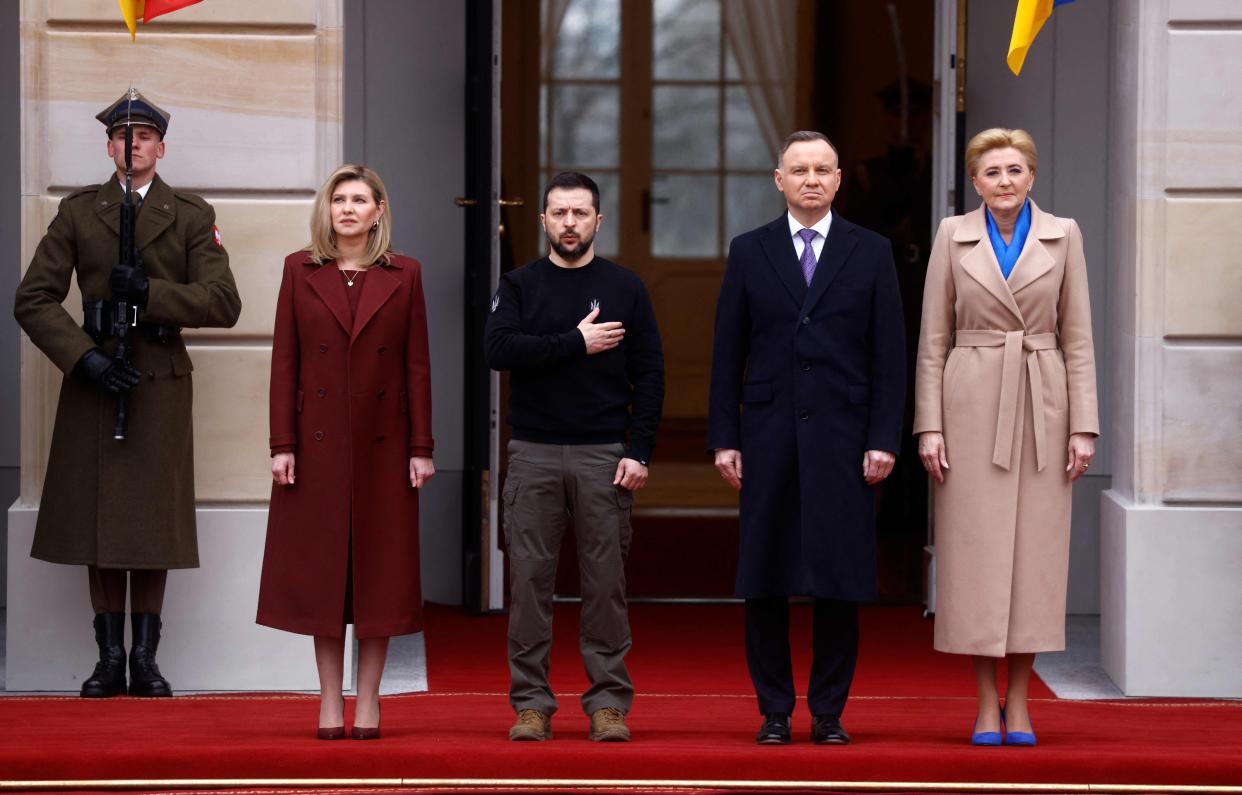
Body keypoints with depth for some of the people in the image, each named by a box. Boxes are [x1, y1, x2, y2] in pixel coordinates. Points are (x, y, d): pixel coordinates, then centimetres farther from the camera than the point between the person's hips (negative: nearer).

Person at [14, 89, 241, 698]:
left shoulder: (191, 217, 7)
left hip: (161, 381, 0)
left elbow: (223, 304, -3)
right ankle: (109, 660, 8)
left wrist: (148, 292, -14)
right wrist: (84, 356, -11)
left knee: (154, 527, 0)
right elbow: (33, 299, 1)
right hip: (94, 379, 1)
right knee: (98, 521, 1)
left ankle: (145, 660, 7)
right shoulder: (78, 212, 8)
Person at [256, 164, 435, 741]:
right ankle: (330, 700, 8)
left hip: (382, 443, 0)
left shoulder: (403, 274, 4)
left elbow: (417, 364, 3)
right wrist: (281, 444, -5)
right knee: (322, 569, 2)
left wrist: (421, 447, -2)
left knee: (379, 567, 2)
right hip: (318, 443, 0)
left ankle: (368, 700, 9)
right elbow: (284, 361, 2)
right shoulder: (300, 270, 3)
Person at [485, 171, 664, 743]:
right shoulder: (519, 286, 7)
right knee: (529, 579, -1)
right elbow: (499, 350, -10)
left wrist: (638, 452, -5)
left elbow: (649, 375, 4)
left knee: (606, 582, 0)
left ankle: (608, 705, 5)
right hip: (534, 454, 0)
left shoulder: (625, 289, 7)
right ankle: (531, 704, 4)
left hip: (604, 455, 0)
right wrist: (576, 343, -13)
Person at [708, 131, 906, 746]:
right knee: (765, 584, 1)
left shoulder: (871, 253, 6)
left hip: (843, 441, -1)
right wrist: (724, 439, 0)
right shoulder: (749, 252, 8)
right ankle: (774, 711, 9)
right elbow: (728, 353, 7)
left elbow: (889, 356, 4)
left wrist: (884, 440, -4)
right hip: (769, 439, 1)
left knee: (839, 583, 0)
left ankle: (829, 711, 8)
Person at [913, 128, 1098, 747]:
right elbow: (933, 339, 4)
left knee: (1033, 551, 1)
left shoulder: (1062, 236, 6)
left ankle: (1018, 702, 8)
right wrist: (929, 426, -3)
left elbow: (1077, 337, 5)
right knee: (975, 553, -2)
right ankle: (985, 704, 5)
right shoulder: (954, 237, 4)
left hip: (1041, 407, 1)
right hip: (972, 407, -1)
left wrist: (1083, 426, -2)